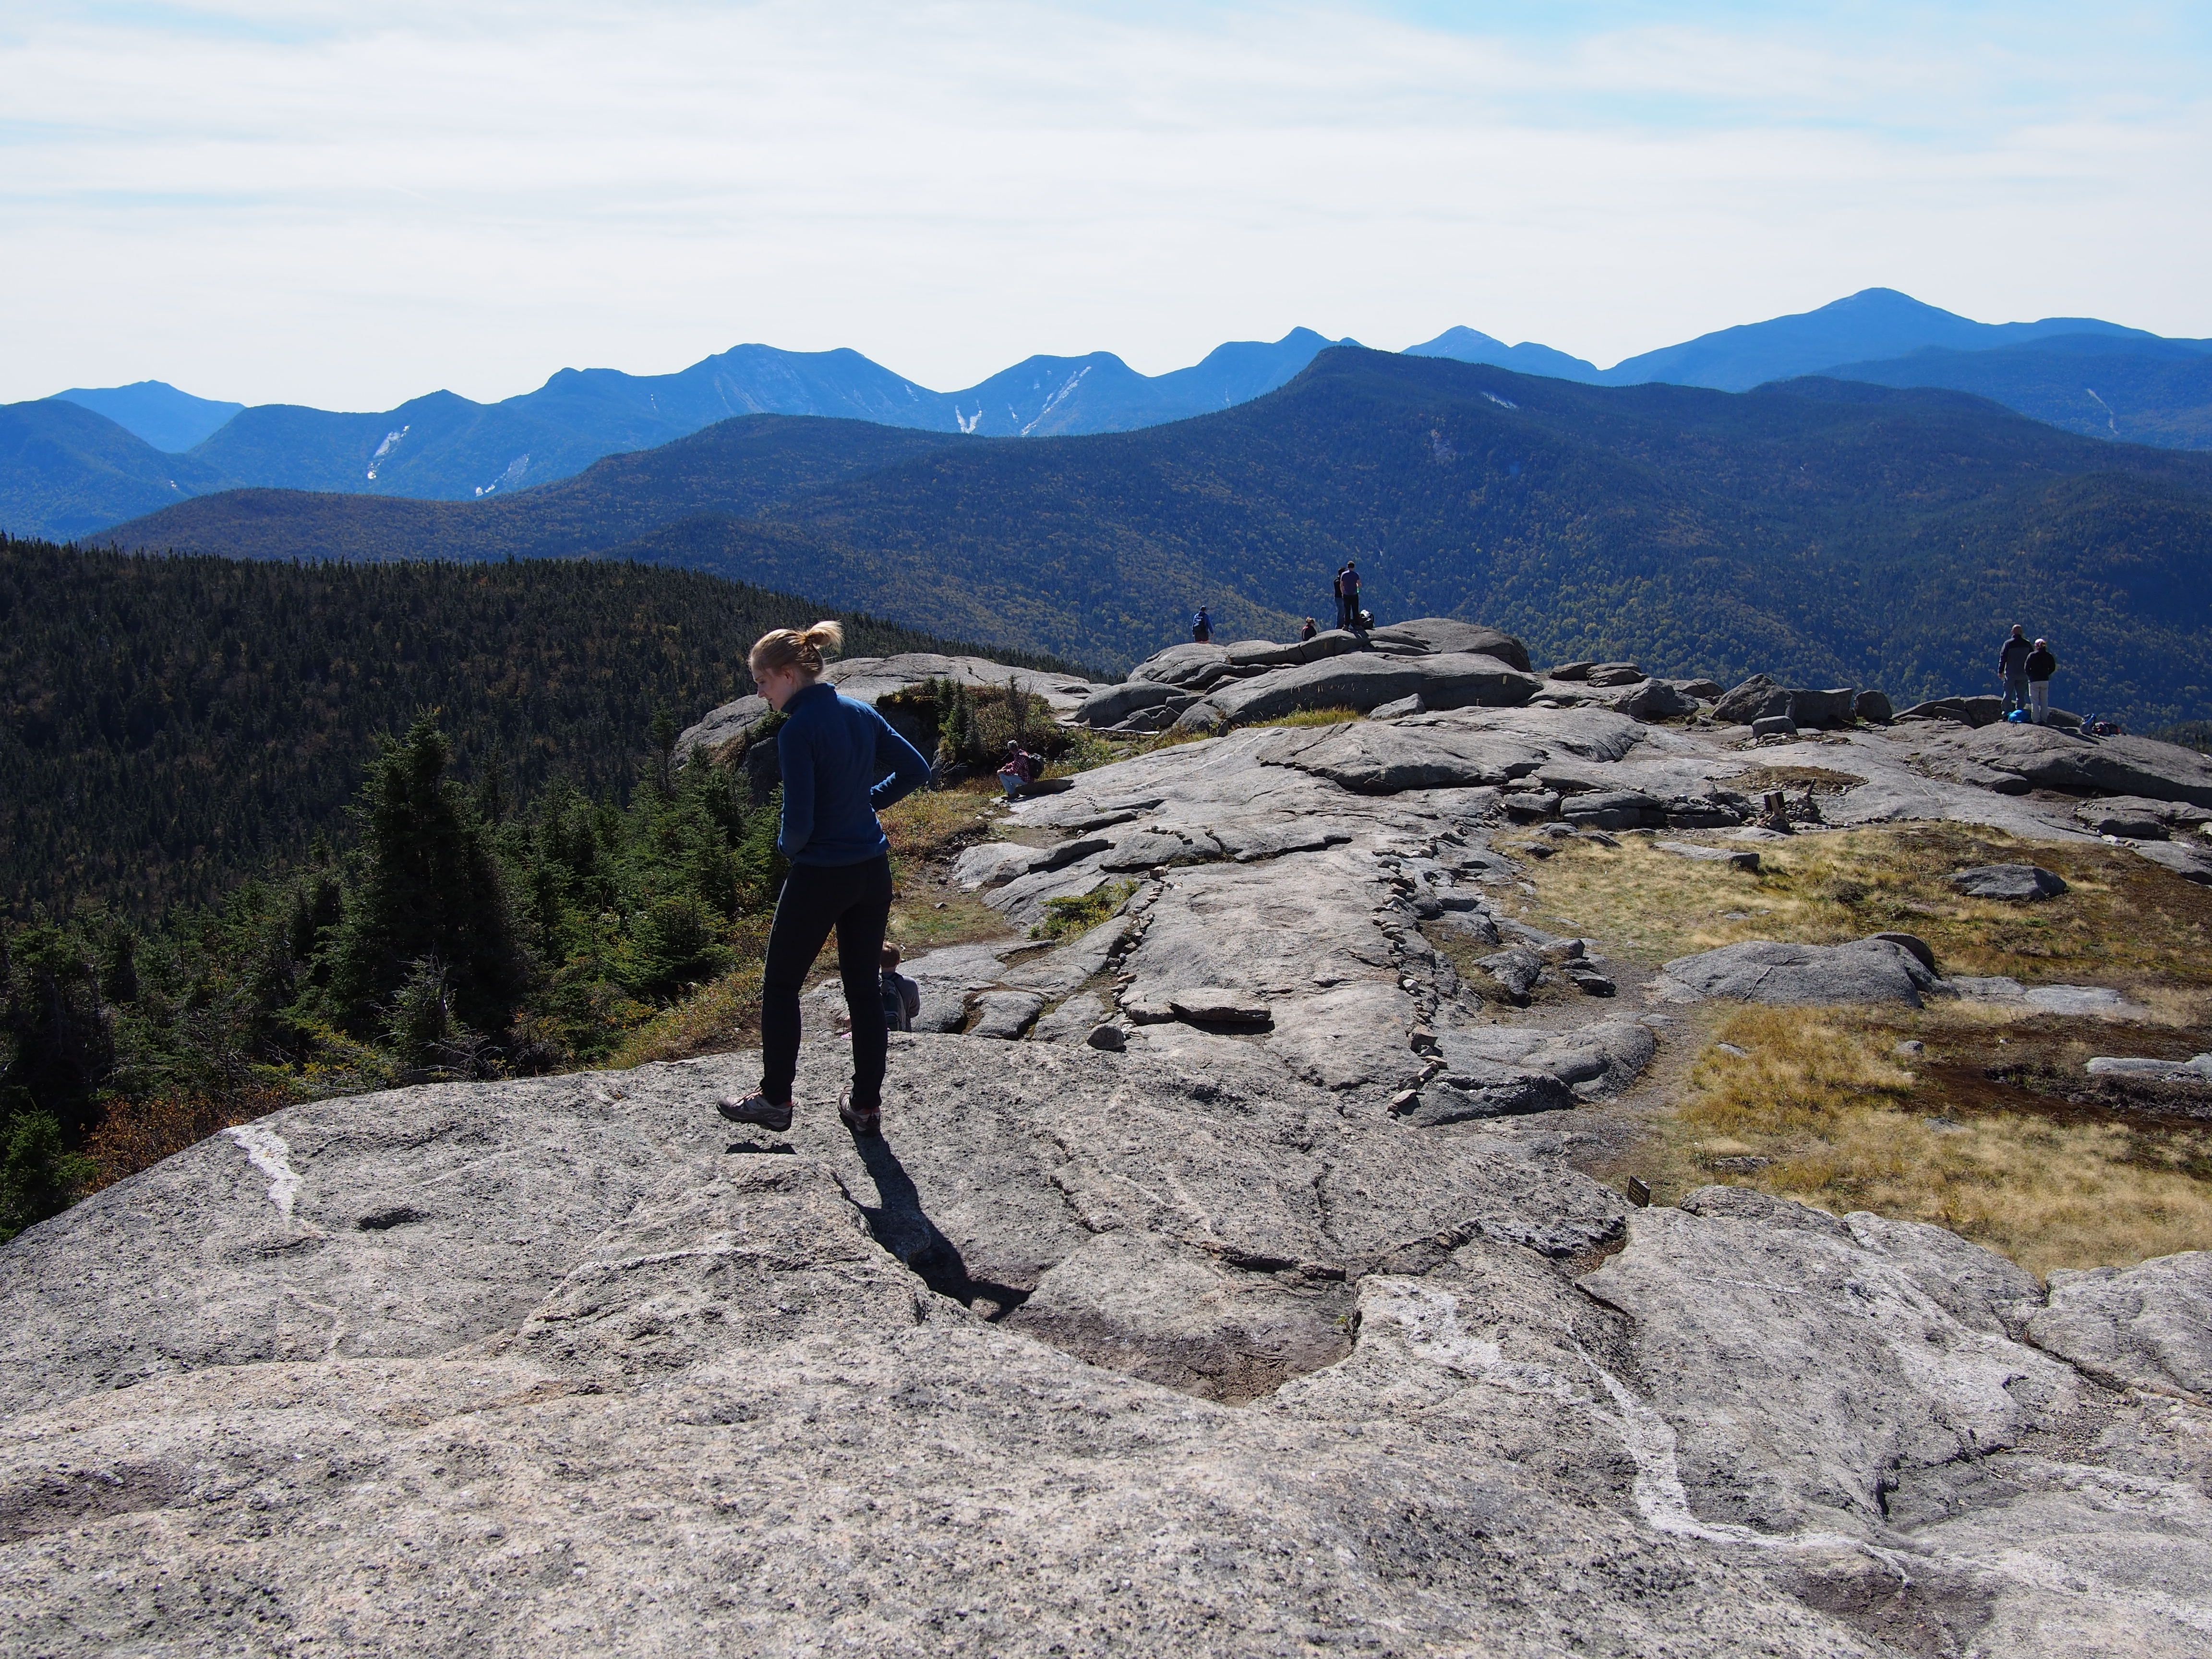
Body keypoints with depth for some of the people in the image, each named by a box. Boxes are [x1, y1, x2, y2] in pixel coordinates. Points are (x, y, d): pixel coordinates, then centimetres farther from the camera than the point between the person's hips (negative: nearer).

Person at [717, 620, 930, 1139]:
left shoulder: (798, 730, -19)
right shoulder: (862, 714, 3)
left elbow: (800, 822, -21)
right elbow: (915, 770, 11)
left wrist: (788, 845, 0)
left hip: (820, 877, -7)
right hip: (872, 871, 7)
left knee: (781, 985, 12)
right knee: (864, 987, 13)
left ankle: (775, 1100, 21)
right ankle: (866, 1107, 19)